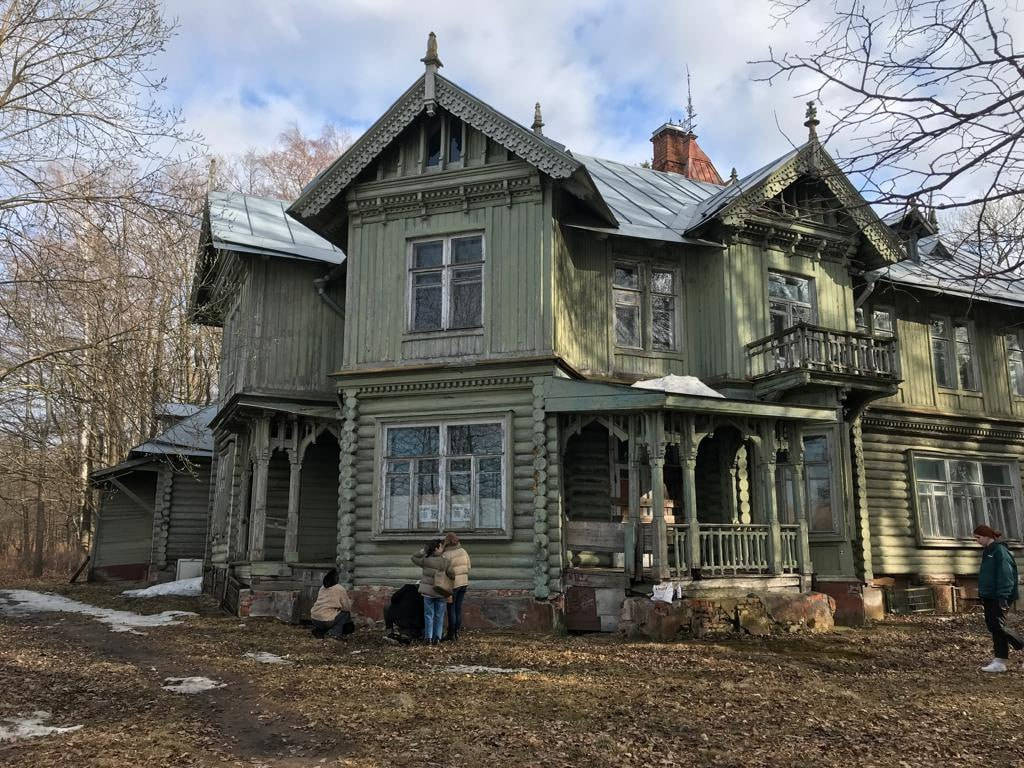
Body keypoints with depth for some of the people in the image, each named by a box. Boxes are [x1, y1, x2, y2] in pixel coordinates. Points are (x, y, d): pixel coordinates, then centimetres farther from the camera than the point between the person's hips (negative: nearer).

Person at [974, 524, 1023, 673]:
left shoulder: (1000, 551, -13)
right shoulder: (987, 552, 16)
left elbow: (1005, 574, -18)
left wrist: (1003, 596, -22)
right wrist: (982, 592, 20)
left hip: (998, 597, -9)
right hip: (988, 596, 9)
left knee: (997, 626, -12)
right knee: (993, 627, 7)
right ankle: (999, 662, 11)